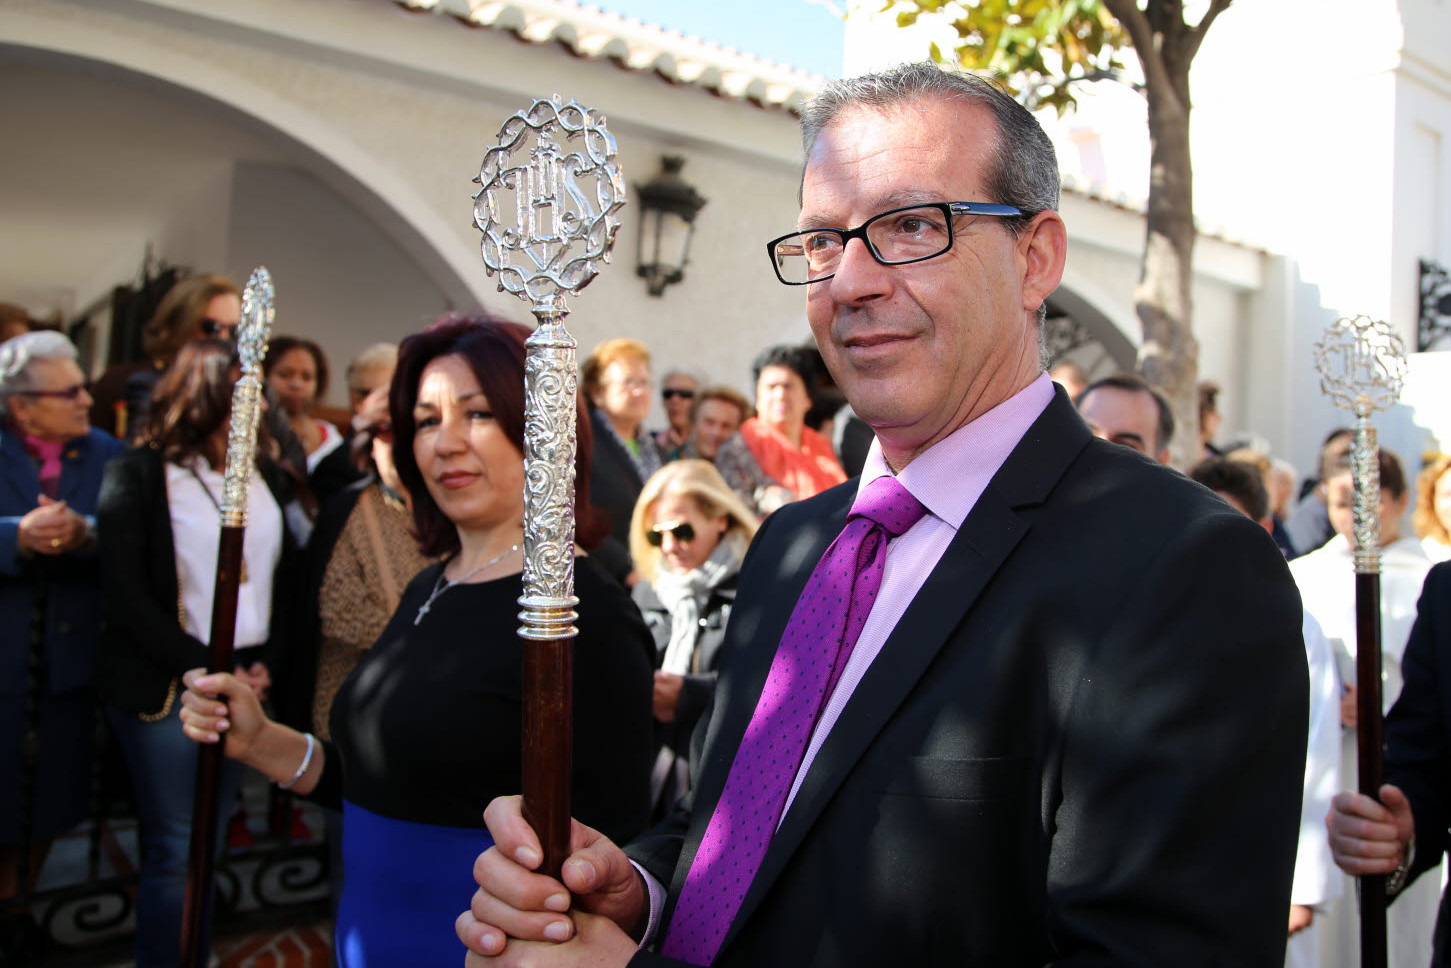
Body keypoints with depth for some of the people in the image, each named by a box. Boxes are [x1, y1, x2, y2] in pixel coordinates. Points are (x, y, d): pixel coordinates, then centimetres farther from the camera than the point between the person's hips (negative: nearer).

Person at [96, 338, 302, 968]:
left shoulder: (267, 477, 8)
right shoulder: (138, 473, -5)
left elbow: (287, 578, 10)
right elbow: (124, 597, -11)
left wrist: (268, 665, -3)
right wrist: (208, 669, -13)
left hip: (244, 684, 4)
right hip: (165, 687, -4)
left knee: (207, 844, 14)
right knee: (175, 849, 3)